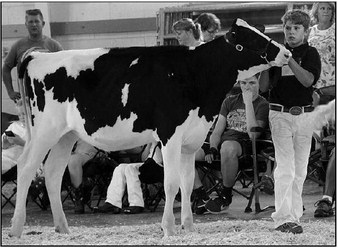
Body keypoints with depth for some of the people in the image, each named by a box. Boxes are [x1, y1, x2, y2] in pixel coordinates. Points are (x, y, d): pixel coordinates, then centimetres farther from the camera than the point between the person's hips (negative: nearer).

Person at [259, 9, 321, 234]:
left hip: (304, 114, 1)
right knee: (285, 168, -10)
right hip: (280, 113, -1)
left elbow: (308, 80, -15)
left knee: (300, 169, 5)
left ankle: (294, 217, 12)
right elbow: (263, 87, 2)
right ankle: (282, 218, -15)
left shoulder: (310, 53, 4)